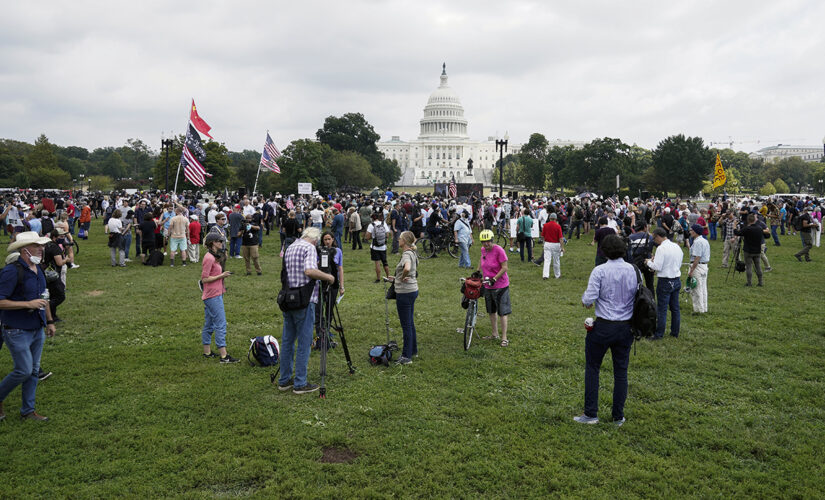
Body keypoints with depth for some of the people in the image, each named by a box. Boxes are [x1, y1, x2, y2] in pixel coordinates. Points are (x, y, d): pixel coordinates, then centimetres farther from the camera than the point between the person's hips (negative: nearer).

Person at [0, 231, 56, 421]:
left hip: (37, 329, 8)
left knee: (34, 371, 11)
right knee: (24, 371, -6)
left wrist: (49, 321, 21)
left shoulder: (37, 269, 9)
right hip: (17, 331, -8)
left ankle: (28, 411, 21)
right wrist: (28, 304, -25)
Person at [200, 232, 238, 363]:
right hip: (213, 296, -10)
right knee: (221, 324, -9)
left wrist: (222, 275, 10)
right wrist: (221, 276, -16)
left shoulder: (212, 257, 14)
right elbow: (204, 279, -19)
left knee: (209, 324, 15)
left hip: (215, 294, 10)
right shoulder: (209, 258, -17)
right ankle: (224, 356, -8)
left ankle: (207, 352, 23)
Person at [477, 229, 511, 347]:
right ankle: (495, 334, 32)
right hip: (487, 286, 8)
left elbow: (504, 268, -18)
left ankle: (504, 338, 3)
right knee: (491, 311, 18)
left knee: (502, 312, -3)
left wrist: (494, 279, -23)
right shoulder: (483, 249, 2)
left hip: (500, 286, -7)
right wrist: (478, 270, 20)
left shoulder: (499, 250, -18)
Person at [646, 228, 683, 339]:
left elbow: (657, 267, -20)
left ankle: (659, 334, 5)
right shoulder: (677, 246, 7)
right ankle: (675, 332, 23)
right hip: (677, 280, 7)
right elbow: (679, 264, 15)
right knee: (675, 308, 15)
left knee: (662, 309, 0)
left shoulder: (661, 248, -17)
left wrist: (649, 262, 0)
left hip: (665, 282, -7)